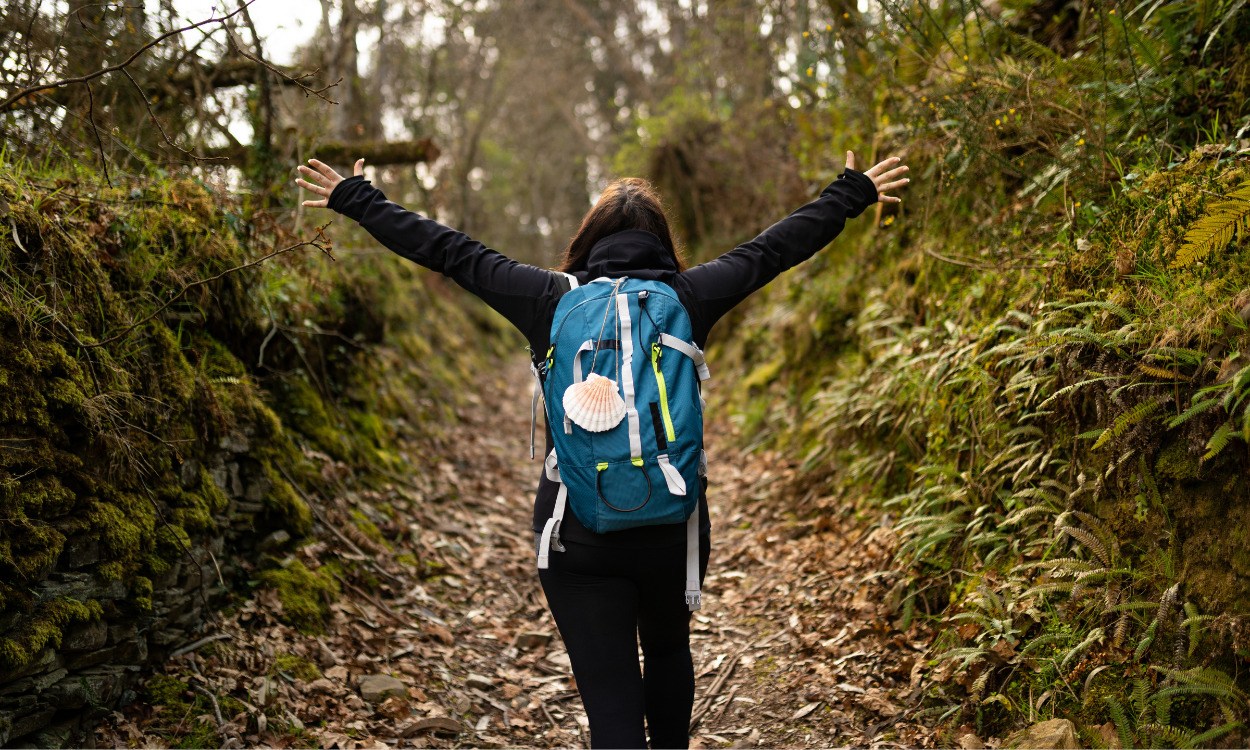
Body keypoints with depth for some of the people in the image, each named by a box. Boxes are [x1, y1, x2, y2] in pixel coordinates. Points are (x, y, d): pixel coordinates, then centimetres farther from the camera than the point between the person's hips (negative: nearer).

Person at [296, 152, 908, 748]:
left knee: (611, 697, 4)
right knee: (668, 649, 30)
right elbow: (775, 247, 9)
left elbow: (449, 253, 2)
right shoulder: (689, 296, -2)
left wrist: (354, 199, 13)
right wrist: (852, 194, 24)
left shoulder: (552, 298, -4)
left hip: (578, 534, -2)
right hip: (675, 526, 2)